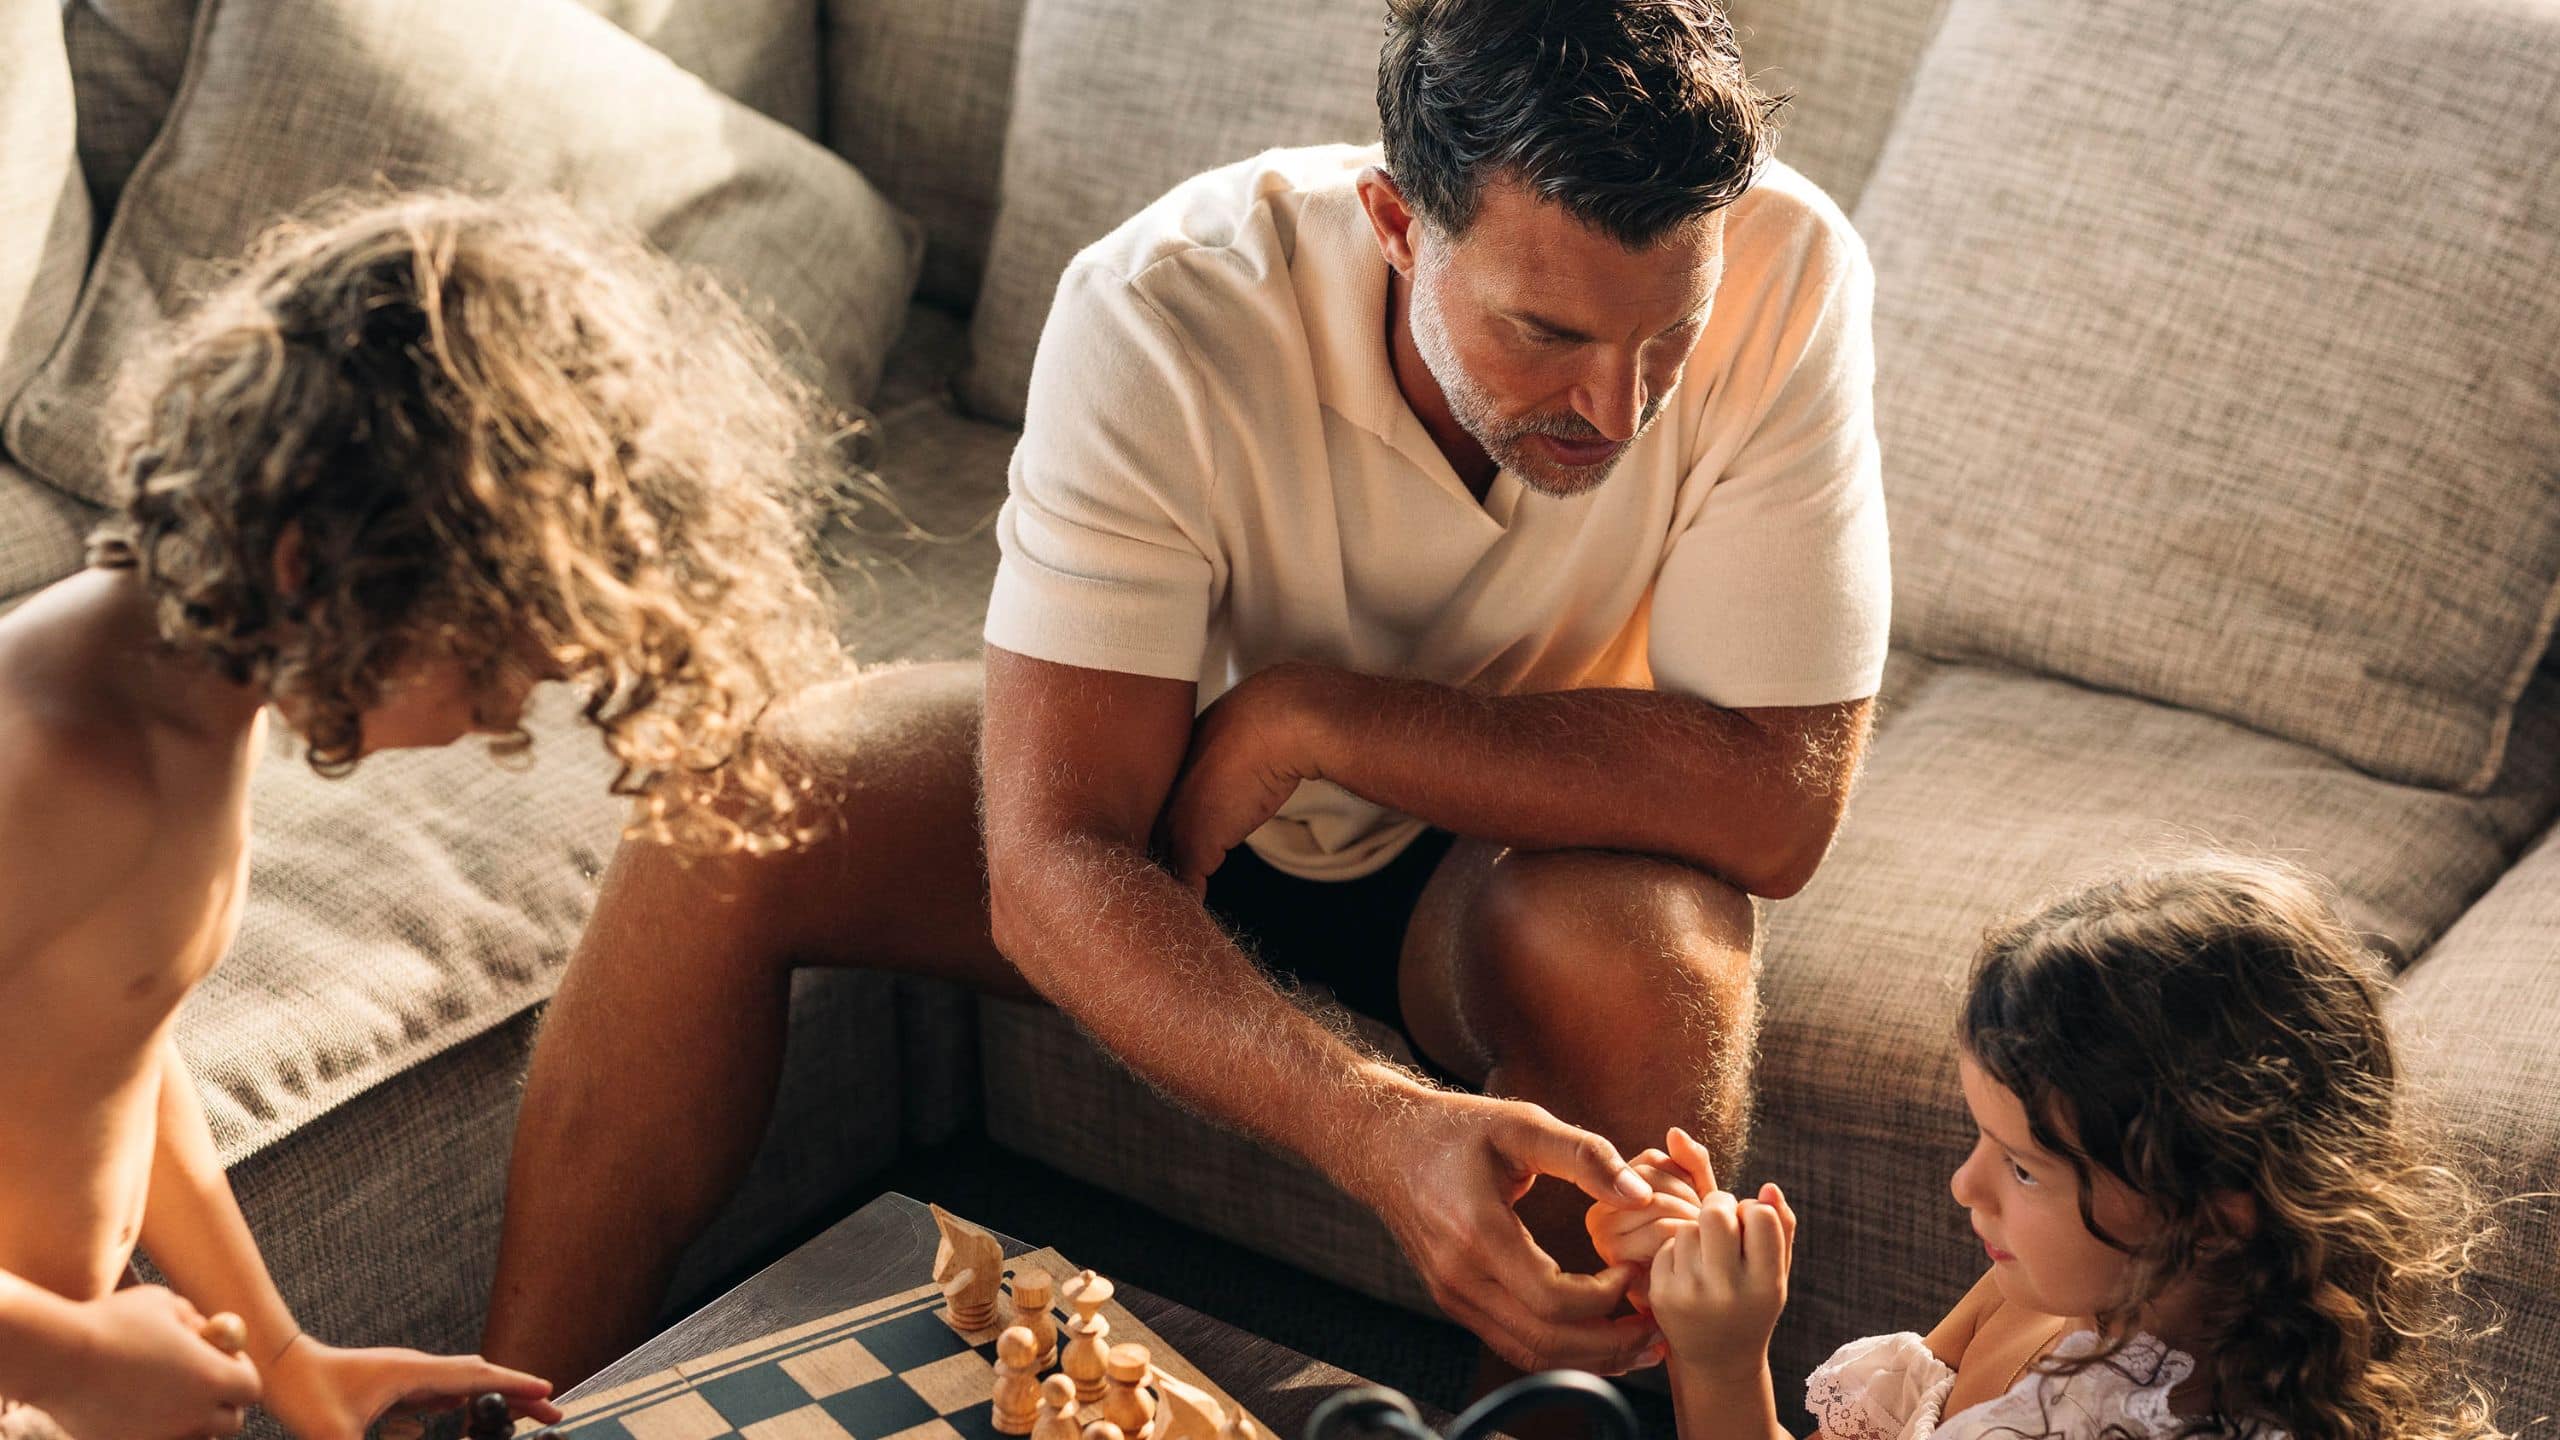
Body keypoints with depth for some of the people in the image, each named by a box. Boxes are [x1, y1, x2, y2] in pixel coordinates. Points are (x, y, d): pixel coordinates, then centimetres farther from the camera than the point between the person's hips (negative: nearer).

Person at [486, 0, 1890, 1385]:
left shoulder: (1784, 277, -29)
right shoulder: (1159, 318, -31)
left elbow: (1780, 799, -28)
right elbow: (1050, 864, -34)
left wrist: (1304, 714, -30)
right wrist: (1377, 1128, -52)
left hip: (1516, 848, 0)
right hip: (1183, 811, 1)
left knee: (1643, 950, -35)